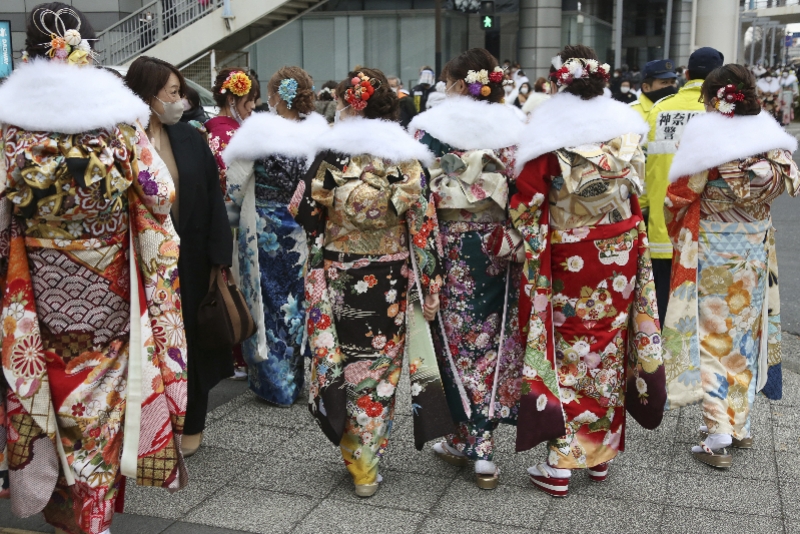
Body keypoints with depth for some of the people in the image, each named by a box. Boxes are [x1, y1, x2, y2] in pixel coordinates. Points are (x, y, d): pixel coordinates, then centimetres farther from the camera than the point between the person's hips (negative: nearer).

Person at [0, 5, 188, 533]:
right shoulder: (119, 118, -8)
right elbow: (160, 195, -5)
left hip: (43, 287, -1)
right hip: (110, 285, 1)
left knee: (55, 378, 16)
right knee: (105, 381, 16)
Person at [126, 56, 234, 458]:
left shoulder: (190, 139, 1)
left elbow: (213, 199, 1)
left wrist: (219, 256, -6)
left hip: (188, 258, 3)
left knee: (190, 336, 12)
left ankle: (190, 424, 28)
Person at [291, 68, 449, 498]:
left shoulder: (332, 154, -10)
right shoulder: (408, 157, -5)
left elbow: (303, 212, -3)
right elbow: (423, 225, -5)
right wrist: (429, 285, 1)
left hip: (338, 279, -1)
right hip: (392, 281, 1)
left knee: (342, 361, 15)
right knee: (380, 366, 11)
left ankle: (355, 458, 26)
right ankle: (367, 464, 19)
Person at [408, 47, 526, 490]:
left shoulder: (429, 126, -5)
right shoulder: (514, 127, 2)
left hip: (449, 242, -2)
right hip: (498, 243, 3)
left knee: (458, 337, 7)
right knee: (492, 336, 10)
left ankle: (472, 441, 12)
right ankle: (479, 441, 14)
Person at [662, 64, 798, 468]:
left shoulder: (705, 140, -16)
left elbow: (679, 197, -12)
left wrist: (679, 234, 7)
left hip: (711, 252, -4)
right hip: (755, 249, 5)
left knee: (714, 336, 2)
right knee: (745, 332, 15)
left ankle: (719, 438, 0)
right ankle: (739, 424, 27)